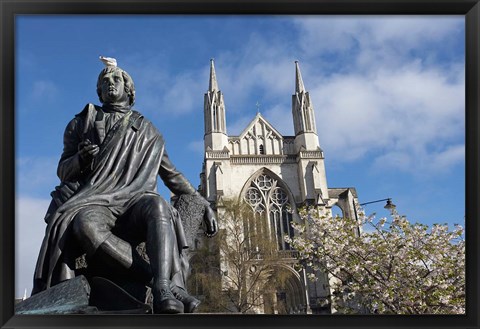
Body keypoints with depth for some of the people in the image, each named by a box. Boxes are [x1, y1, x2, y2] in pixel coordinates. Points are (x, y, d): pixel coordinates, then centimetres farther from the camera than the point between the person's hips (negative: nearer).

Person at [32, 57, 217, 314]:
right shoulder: (82, 124, 24)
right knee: (85, 224, -39)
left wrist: (203, 205, 14)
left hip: (135, 200, 1)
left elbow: (172, 175, 25)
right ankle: (163, 282, -43)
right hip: (95, 202, 0)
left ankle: (164, 294, -53)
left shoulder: (147, 131, 25)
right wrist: (80, 159, -6)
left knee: (157, 206, -37)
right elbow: (63, 172, 18)